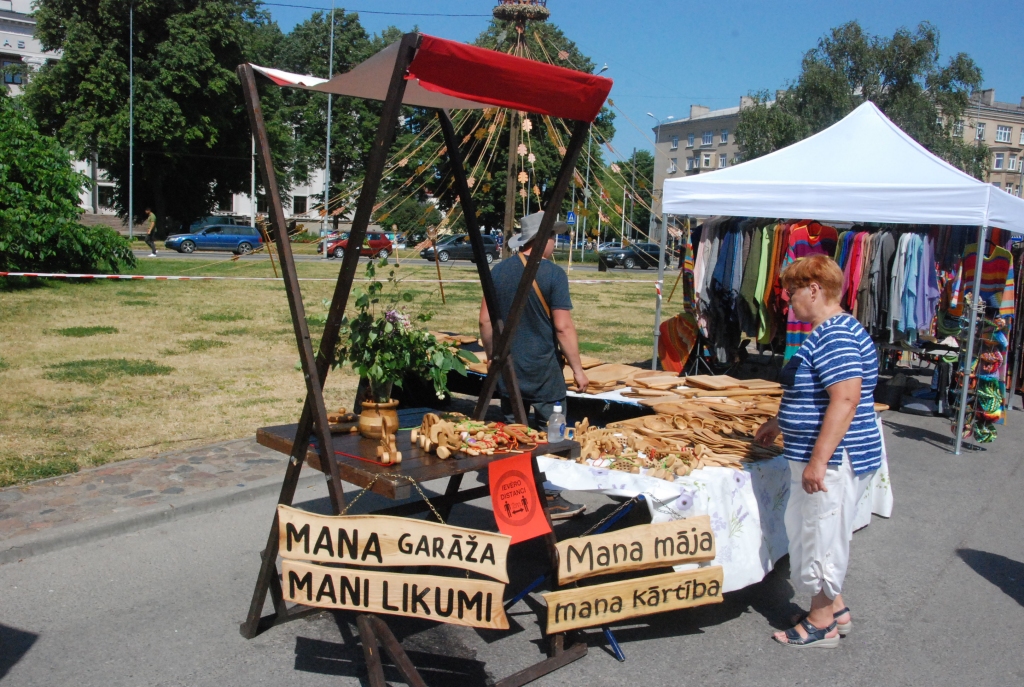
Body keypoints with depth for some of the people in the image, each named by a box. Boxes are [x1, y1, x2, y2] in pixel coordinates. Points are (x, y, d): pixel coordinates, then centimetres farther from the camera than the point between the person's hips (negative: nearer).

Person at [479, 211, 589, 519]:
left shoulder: (499, 271, 4)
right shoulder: (553, 274, -12)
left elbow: (485, 320, 8)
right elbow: (563, 327, -14)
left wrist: (493, 356, 19)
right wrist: (578, 369, -7)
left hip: (508, 368, 5)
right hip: (543, 372, -5)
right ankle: (549, 499, 11)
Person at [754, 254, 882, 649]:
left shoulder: (834, 336, -20)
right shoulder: (831, 332, 14)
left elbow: (845, 399, -28)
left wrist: (818, 460, -27)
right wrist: (779, 424, 30)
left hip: (832, 460, -11)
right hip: (821, 455, 11)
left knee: (820, 535, 3)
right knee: (808, 531, 19)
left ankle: (822, 623, 18)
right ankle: (834, 608, 33)